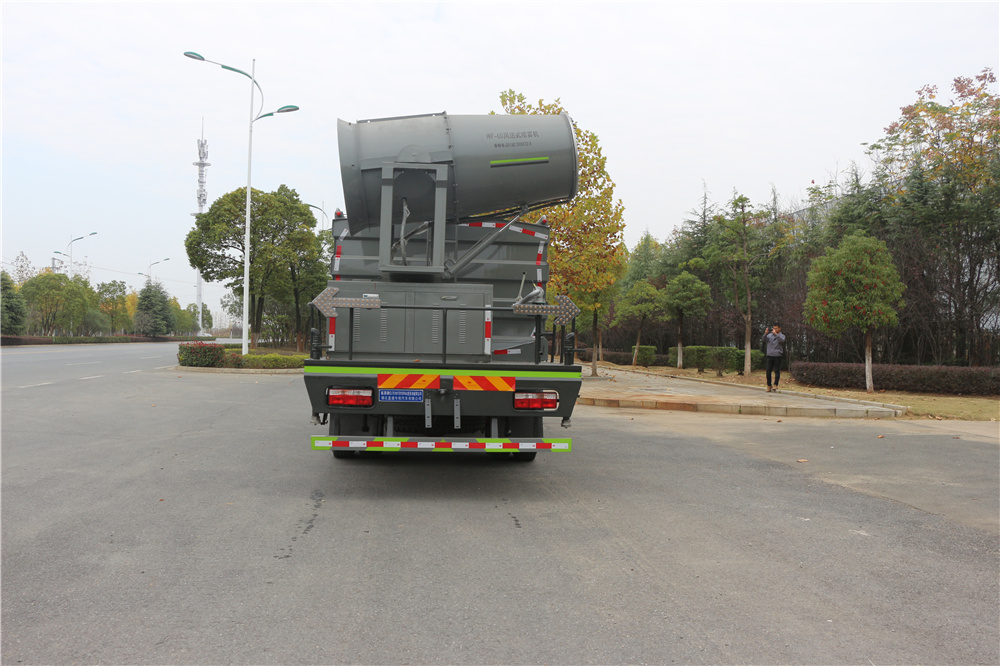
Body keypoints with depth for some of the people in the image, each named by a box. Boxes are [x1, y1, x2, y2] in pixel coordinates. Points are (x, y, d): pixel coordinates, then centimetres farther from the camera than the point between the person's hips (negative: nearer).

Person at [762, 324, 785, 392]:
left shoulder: (782, 335, 5)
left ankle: (776, 385, 0)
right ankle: (769, 386, 6)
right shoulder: (770, 335, 12)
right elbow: (764, 339, -3)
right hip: (770, 355, 2)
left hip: (778, 355, -2)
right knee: (768, 371, 0)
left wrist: (775, 333, -24)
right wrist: (765, 333, -19)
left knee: (777, 371, -3)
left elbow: (781, 340, -16)